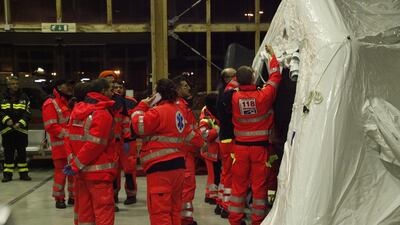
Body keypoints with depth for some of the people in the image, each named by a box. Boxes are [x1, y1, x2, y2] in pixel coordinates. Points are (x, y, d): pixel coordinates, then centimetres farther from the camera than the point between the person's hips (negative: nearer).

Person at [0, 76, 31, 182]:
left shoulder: (24, 98, 5)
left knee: (22, 152, 4)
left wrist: (20, 123, -14)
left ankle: (23, 173, 10)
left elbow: (27, 113, 0)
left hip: (21, 130, 0)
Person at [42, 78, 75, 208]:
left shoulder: (70, 102, 16)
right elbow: (50, 126, -16)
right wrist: (66, 134, -21)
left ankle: (73, 196, 23)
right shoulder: (51, 104, -8)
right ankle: (59, 199, 10)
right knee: (61, 172, -3)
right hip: (60, 145, -7)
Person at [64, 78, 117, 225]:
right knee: (104, 212, 0)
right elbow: (95, 145, -20)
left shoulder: (77, 110, 9)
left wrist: (73, 161, 3)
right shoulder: (102, 114, -15)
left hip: (81, 172, 8)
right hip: (99, 172, -8)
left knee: (84, 211, 15)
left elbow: (70, 138, 8)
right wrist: (77, 165, -12)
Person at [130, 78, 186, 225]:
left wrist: (141, 106, 2)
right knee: (174, 209, 16)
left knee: (159, 210, -5)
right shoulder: (178, 111, 16)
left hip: (161, 167, -9)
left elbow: (139, 126, -12)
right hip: (177, 164, 9)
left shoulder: (159, 111, -13)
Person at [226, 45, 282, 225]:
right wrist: (272, 54, 14)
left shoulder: (233, 97, -9)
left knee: (239, 183, 11)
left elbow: (230, 88, 16)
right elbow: (275, 77, 2)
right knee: (259, 184, 7)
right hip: (260, 146, -2)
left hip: (241, 146, 2)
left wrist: (238, 78, 21)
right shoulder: (263, 96, -14)